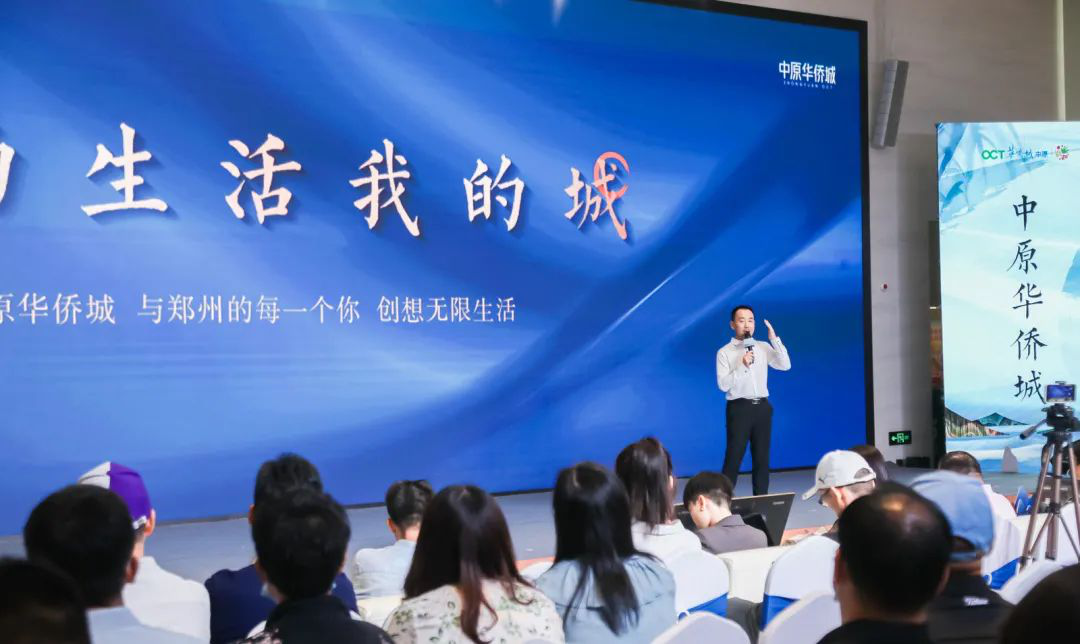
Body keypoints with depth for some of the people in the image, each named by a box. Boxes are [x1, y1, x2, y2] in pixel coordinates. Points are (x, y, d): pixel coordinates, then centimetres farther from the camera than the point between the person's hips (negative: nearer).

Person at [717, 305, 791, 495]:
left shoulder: (763, 348, 9)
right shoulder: (724, 352, -2)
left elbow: (785, 366, -4)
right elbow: (723, 385, -10)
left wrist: (775, 339, -10)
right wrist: (742, 366, -19)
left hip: (762, 407, 4)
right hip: (739, 408, -4)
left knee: (761, 457, 9)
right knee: (734, 458, -4)